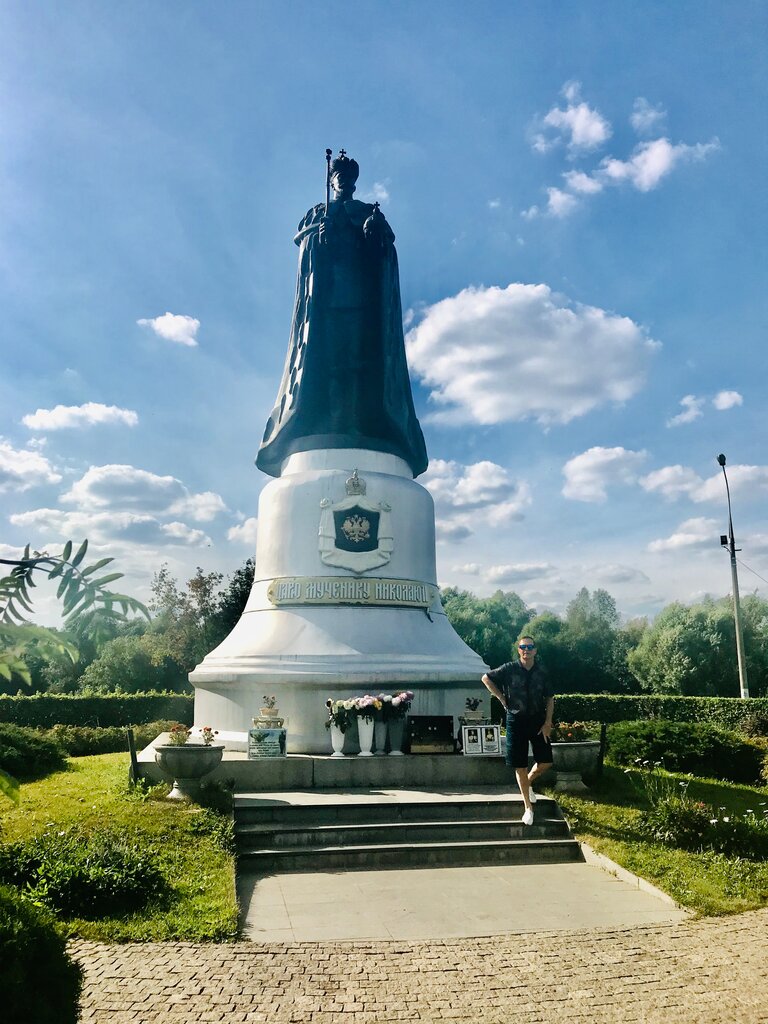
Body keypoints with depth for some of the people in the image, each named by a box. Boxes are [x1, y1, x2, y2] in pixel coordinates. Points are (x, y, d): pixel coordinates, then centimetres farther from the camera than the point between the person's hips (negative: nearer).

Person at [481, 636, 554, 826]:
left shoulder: (542, 672, -1)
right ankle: (528, 807, 18)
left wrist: (548, 722, -3)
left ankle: (528, 783, 32)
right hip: (516, 722, -2)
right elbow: (486, 678, 2)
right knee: (520, 766, 3)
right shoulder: (509, 669, -8)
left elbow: (549, 698, 5)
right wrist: (502, 698, -3)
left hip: (538, 721, 2)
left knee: (546, 762, 1)